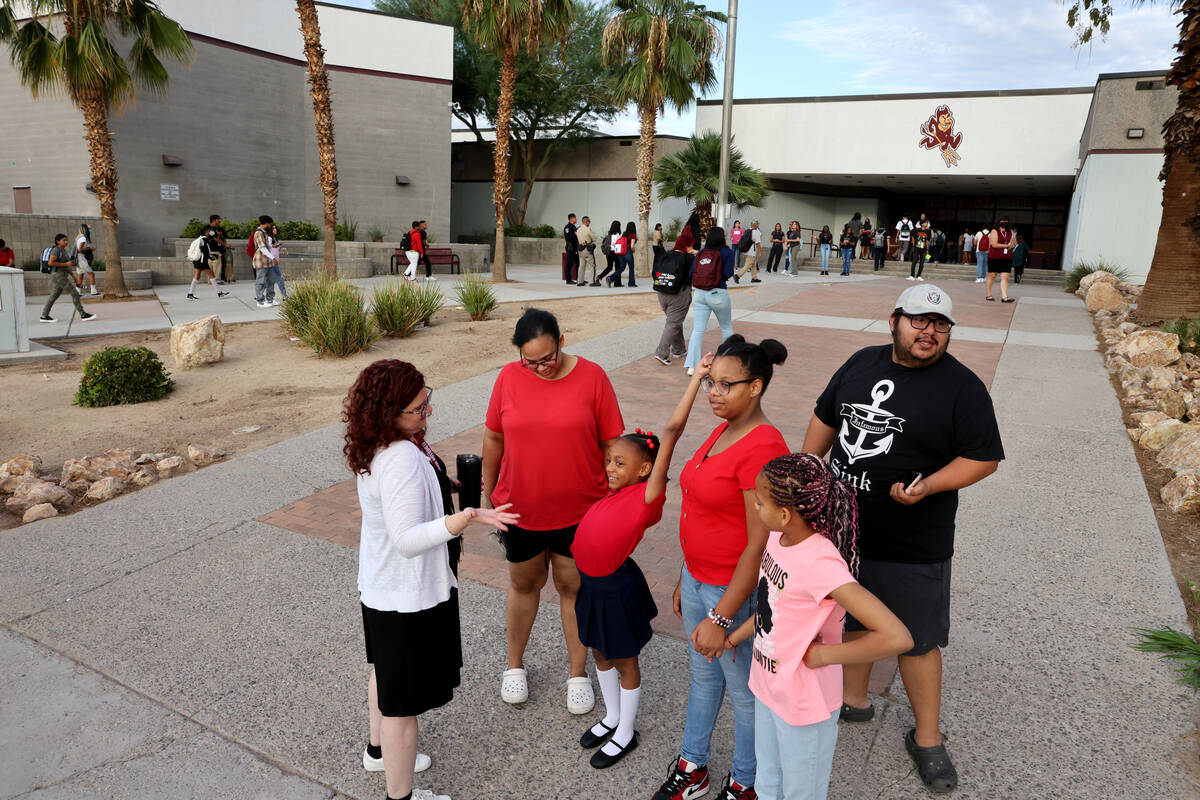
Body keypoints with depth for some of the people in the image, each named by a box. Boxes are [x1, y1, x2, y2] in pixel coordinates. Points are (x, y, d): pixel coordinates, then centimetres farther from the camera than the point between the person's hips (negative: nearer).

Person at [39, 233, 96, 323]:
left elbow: (66, 266, 22)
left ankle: (44, 316, 17)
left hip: (62, 276, 10)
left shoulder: (63, 250, 16)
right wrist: (66, 264, -16)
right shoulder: (56, 249, -12)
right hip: (58, 276, -10)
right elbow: (51, 263, -19)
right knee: (74, 293, -10)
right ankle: (83, 315, -10)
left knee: (54, 296, 12)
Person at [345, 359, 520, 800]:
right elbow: (409, 539, -35)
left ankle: (379, 751, 55)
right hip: (409, 597, -10)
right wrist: (469, 517, -46)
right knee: (404, 698, 9)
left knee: (385, 671, 31)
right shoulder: (402, 459, -33)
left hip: (379, 584, 10)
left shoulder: (375, 448, -2)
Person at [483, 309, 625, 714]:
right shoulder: (509, 377, -6)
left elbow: (611, 442, -5)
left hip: (579, 510, -1)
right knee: (524, 583, 19)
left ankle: (578, 673, 32)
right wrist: (489, 494, 11)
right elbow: (493, 438, 4)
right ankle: (515, 665, 40)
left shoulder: (591, 377, -11)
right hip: (520, 508, 2)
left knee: (574, 588, 13)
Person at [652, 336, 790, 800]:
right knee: (702, 676, 24)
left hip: (736, 590, -8)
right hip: (699, 578, 8)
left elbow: (759, 546, -25)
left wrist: (720, 618, -21)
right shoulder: (722, 432, 3)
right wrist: (686, 580, 17)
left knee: (743, 690, 14)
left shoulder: (762, 447, -25)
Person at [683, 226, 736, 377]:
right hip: (718, 294, -3)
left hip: (699, 294, 3)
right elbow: (728, 273, -12)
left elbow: (690, 274, 2)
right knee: (727, 327, 18)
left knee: (697, 329, 1)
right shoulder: (726, 252, -5)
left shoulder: (700, 253, 5)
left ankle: (692, 365, -9)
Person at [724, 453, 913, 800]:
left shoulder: (820, 565, -33)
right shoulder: (778, 537, -9)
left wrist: (822, 655, -28)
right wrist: (736, 637, 9)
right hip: (767, 688, 7)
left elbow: (897, 637, -37)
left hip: (804, 706, -7)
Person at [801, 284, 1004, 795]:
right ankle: (853, 700, 44)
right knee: (852, 618, 21)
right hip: (842, 525, 5)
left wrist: (928, 486, -26)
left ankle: (927, 739, 28)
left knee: (916, 639, 7)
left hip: (911, 546, -5)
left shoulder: (962, 387, -12)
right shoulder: (862, 363, 3)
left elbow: (983, 458, -12)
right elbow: (825, 418, 13)